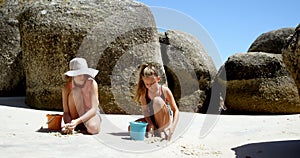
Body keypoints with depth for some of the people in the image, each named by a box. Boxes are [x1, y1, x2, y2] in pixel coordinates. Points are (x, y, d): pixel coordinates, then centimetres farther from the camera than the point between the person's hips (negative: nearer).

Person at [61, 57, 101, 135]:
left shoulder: (92, 83, -21)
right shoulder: (67, 87, -16)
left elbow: (94, 109, -27)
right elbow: (66, 112, -14)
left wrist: (77, 121, -40)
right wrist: (68, 125, -36)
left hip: (91, 113, -1)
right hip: (76, 115, 1)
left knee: (93, 128, -38)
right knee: (75, 92, -27)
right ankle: (72, 126, -15)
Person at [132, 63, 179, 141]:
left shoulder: (165, 90, -17)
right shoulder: (144, 92, -10)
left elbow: (176, 110, -21)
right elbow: (145, 110, -15)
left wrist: (173, 127, -36)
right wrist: (150, 124, -32)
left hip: (165, 121, -1)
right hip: (152, 120, 2)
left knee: (157, 100, -31)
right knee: (132, 128, -24)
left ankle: (162, 131, -21)